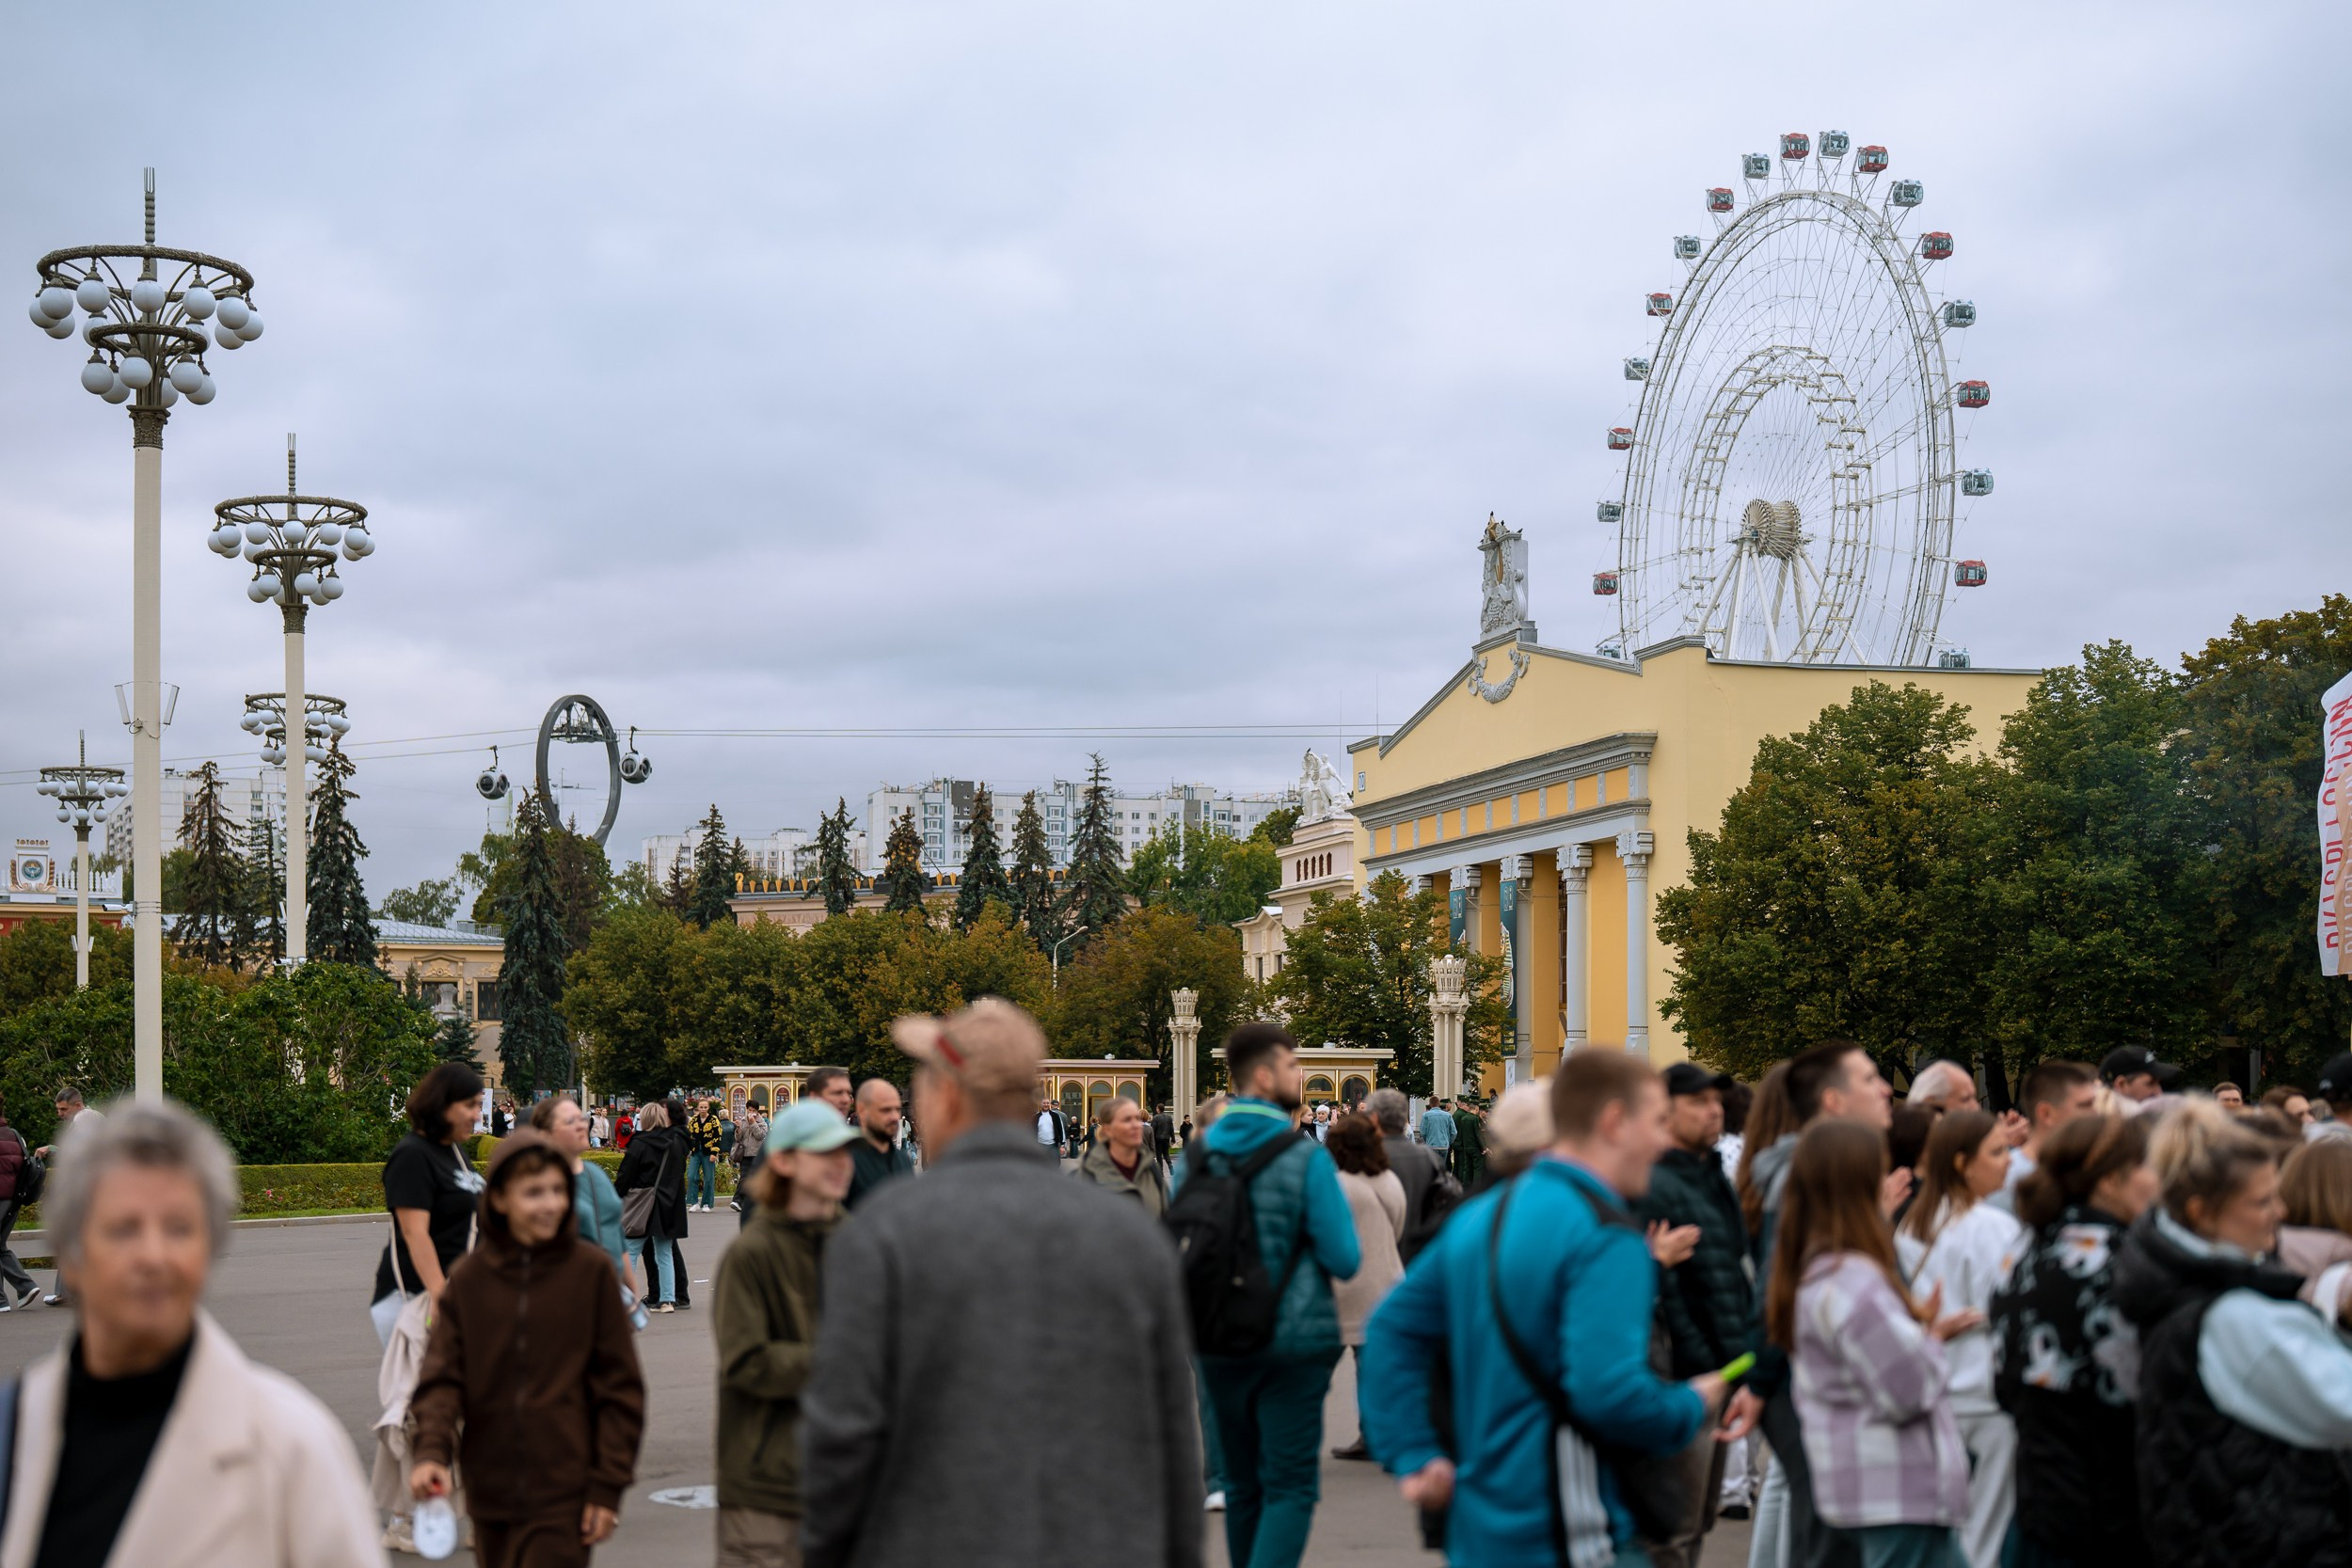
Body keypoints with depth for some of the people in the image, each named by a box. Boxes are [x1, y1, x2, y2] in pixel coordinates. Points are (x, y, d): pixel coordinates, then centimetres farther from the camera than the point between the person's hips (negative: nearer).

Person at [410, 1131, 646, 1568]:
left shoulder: (590, 1270, -4)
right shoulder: (469, 1278, 2)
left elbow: (619, 1384, -2)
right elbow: (441, 1375, -2)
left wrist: (608, 1486, -5)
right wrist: (432, 1449, -20)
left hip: (563, 1499, -3)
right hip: (490, 1498, 3)